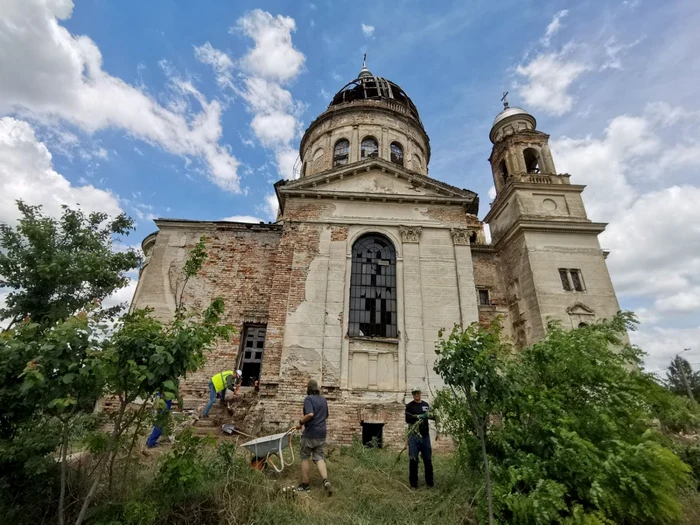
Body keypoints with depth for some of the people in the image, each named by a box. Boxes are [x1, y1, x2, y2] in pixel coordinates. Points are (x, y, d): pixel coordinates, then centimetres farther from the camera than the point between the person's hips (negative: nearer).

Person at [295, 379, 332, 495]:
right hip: (321, 433, 6)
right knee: (319, 457, 10)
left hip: (310, 433, -6)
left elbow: (310, 414, -28)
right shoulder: (323, 400, 10)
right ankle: (326, 480, -8)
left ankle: (305, 484, 21)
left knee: (305, 457, 12)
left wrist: (301, 422, -14)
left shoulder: (308, 399, -13)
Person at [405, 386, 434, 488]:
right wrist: (418, 416, -28)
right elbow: (407, 419, -13)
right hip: (414, 435, -4)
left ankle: (429, 481, 23)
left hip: (425, 435, 4)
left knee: (428, 459, 11)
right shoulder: (409, 406, -3)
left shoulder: (426, 405, 10)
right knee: (413, 459, 1)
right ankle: (413, 482, 12)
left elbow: (431, 416, 14)